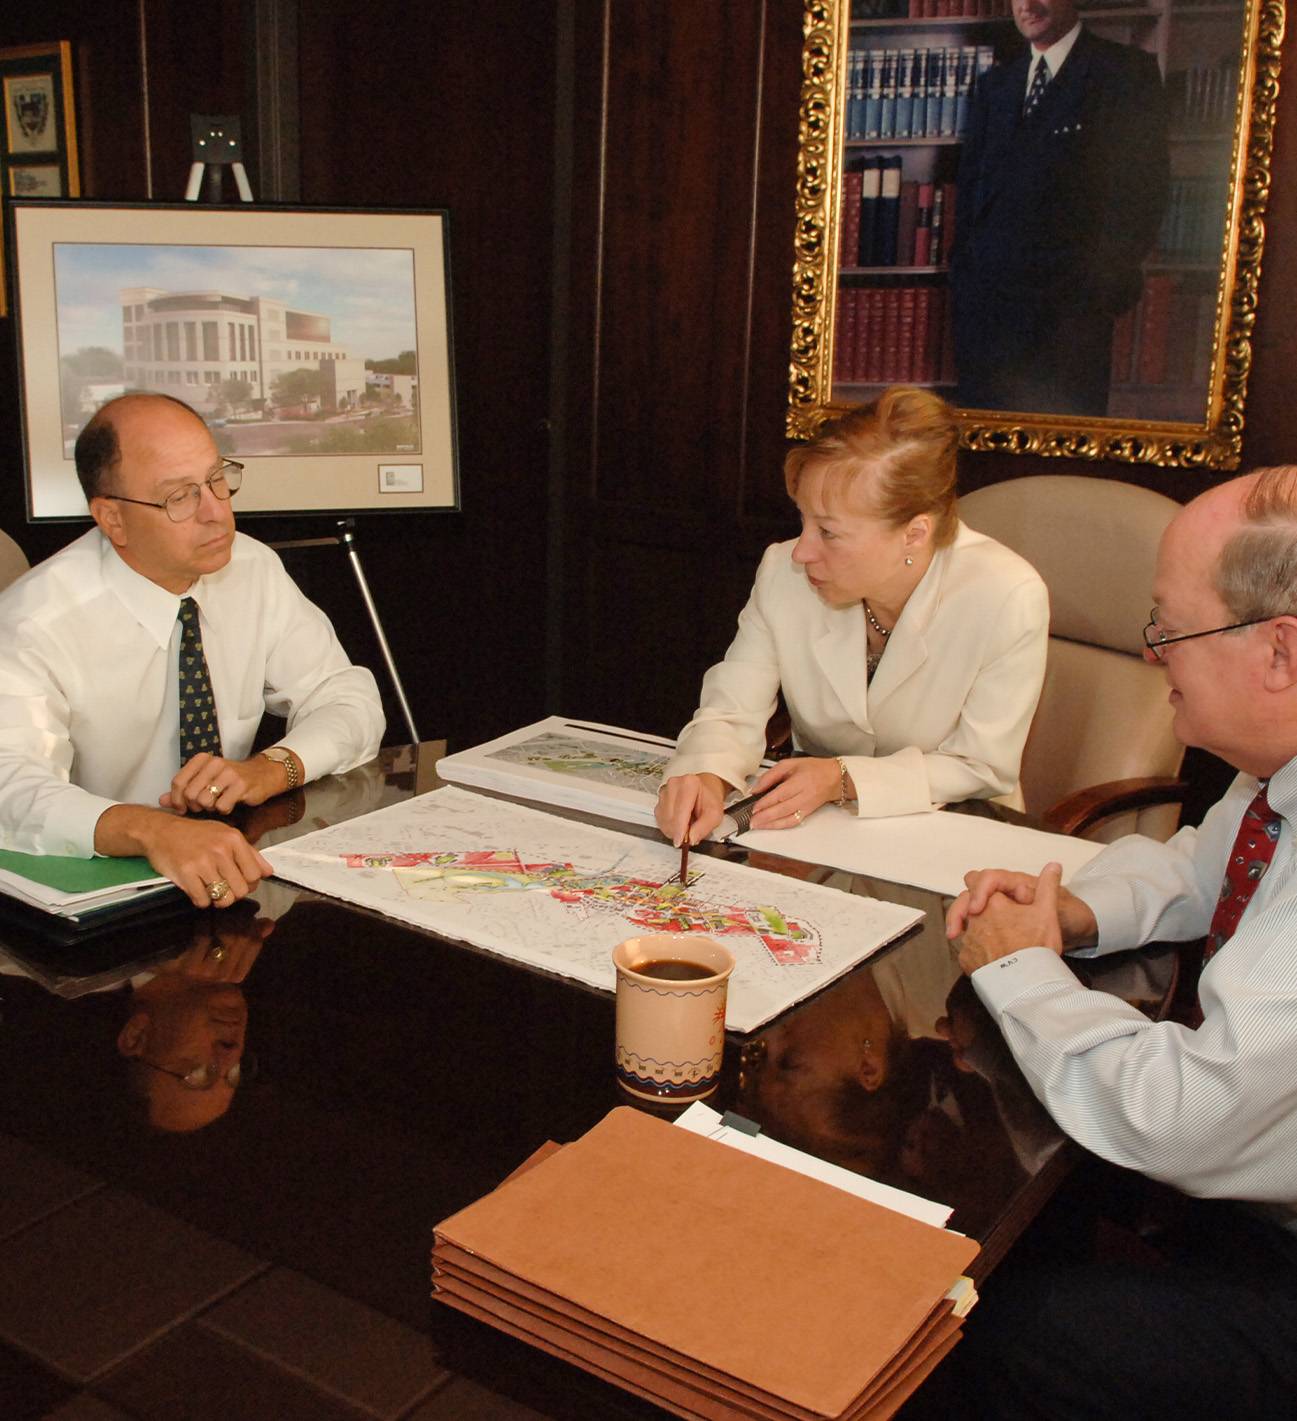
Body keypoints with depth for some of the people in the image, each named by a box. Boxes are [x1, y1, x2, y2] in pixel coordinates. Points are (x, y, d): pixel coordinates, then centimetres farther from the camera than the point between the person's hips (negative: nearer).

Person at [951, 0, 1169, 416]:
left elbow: (1144, 187, -6)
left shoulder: (1127, 72, 0)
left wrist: (1105, 280, -12)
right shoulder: (995, 82, 18)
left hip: (1068, 300, -5)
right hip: (985, 296, 5)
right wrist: (961, 269, 9)